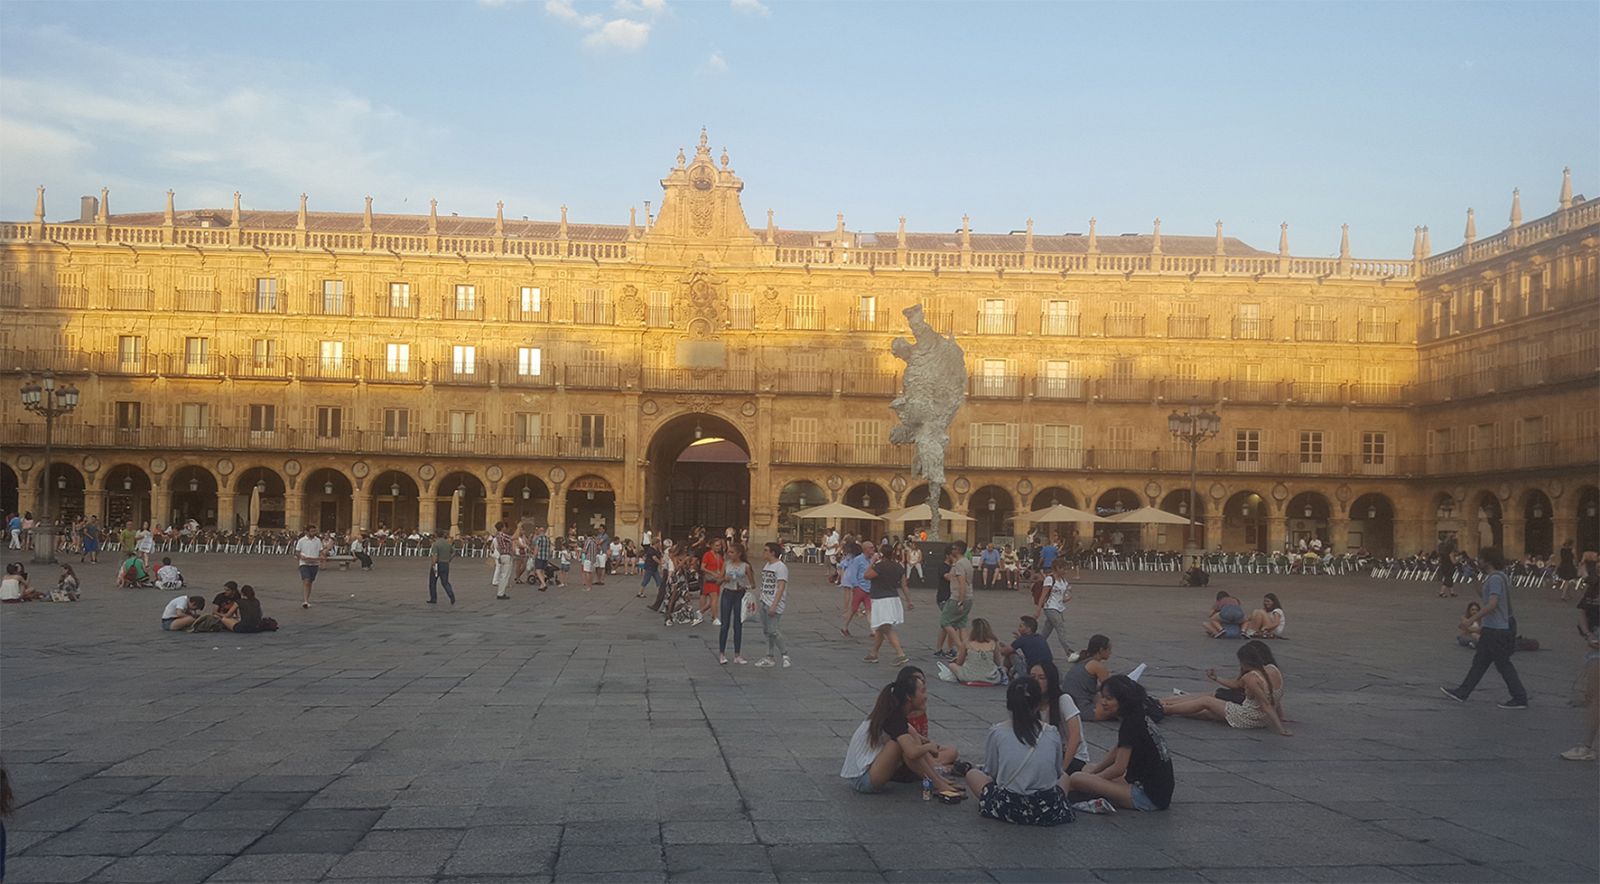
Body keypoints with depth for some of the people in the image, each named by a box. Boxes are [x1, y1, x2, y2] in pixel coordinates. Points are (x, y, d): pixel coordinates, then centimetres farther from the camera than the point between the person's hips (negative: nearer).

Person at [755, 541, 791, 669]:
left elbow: (781, 587, -18)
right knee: (766, 631, 9)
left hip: (775, 605, -9)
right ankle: (770, 657, 16)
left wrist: (774, 605, -22)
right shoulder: (766, 566, 15)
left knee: (773, 631, -11)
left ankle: (784, 654, 5)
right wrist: (760, 603, 17)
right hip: (764, 603, 9)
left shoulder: (780, 567, -12)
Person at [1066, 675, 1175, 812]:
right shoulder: (1139, 718, 12)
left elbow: (1118, 768, -18)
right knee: (1088, 769, 22)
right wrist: (1093, 770, 12)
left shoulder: (1130, 725, -17)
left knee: (1076, 779, -20)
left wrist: (1092, 779, -3)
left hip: (1149, 797, -10)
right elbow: (1116, 753, 22)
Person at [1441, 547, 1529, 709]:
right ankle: (1462, 693, 18)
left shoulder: (1495, 579, -19)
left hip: (1496, 630, -10)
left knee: (1503, 664, -1)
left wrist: (1472, 619, -22)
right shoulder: (1500, 577, 12)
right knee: (1479, 661, 13)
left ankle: (1520, 698, 7)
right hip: (1492, 629, 10)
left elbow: (1492, 604, -27)